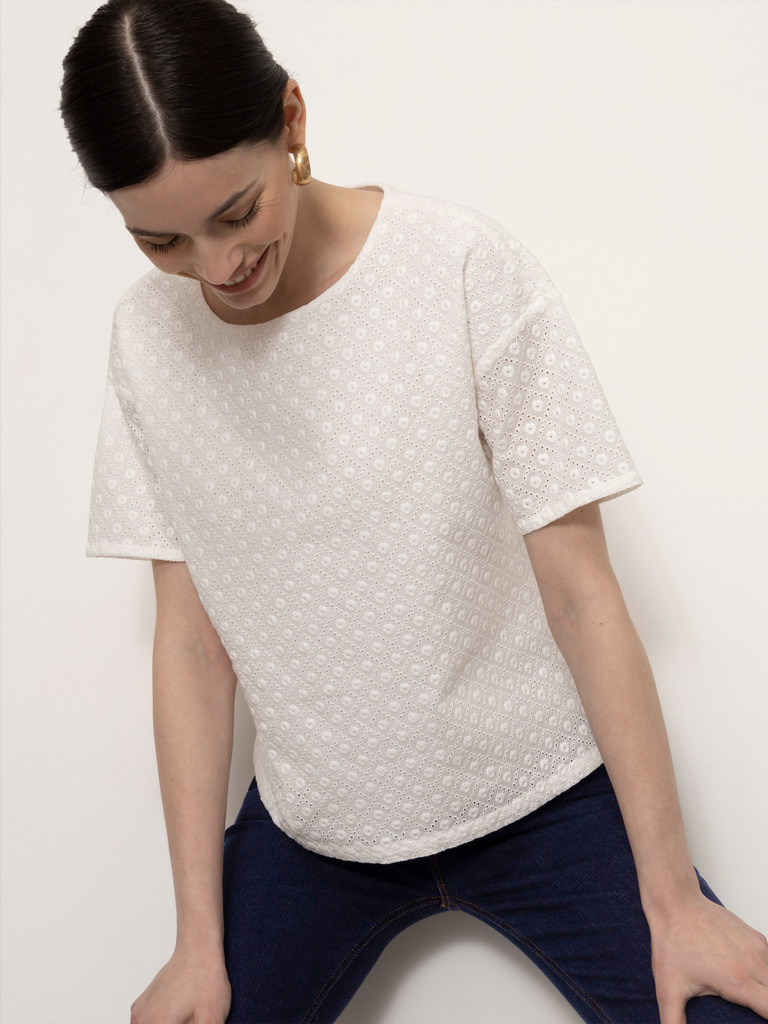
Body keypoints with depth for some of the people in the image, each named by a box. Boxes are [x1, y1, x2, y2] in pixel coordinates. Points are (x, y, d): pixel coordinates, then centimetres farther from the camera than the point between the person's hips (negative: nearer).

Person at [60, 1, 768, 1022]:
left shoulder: (465, 267, -16)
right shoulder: (148, 336, -5)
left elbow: (581, 590, -14)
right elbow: (191, 638, -3)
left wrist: (673, 898, -11)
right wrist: (201, 940, -3)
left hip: (535, 793, -2)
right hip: (312, 823, 3)